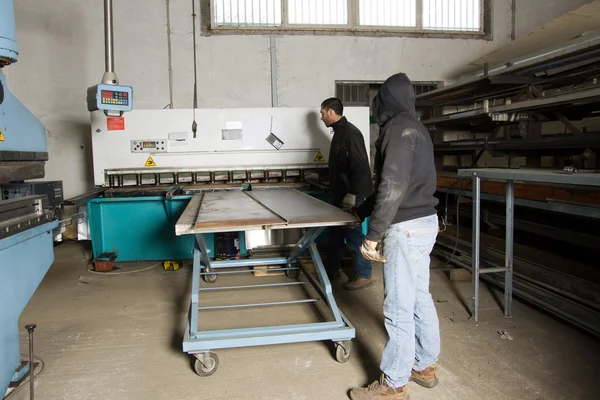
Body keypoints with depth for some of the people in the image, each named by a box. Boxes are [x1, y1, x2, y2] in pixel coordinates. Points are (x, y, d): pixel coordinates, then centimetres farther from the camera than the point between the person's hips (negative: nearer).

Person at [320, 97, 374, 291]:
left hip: (351, 195, -10)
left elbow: (360, 167, -23)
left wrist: (352, 195, -24)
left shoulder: (350, 133, -17)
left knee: (353, 233, -3)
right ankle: (332, 268, 30)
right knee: (336, 231, 16)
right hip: (339, 193, 10)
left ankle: (364, 275, 10)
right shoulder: (339, 132, 14)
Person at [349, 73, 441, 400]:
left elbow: (392, 187, -23)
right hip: (425, 223, 10)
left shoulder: (398, 128, -13)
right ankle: (424, 366, 33)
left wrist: (372, 235, -20)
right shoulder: (415, 127, 16)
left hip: (406, 228, -10)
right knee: (420, 299, 18)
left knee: (399, 307, 0)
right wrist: (360, 211, 30)